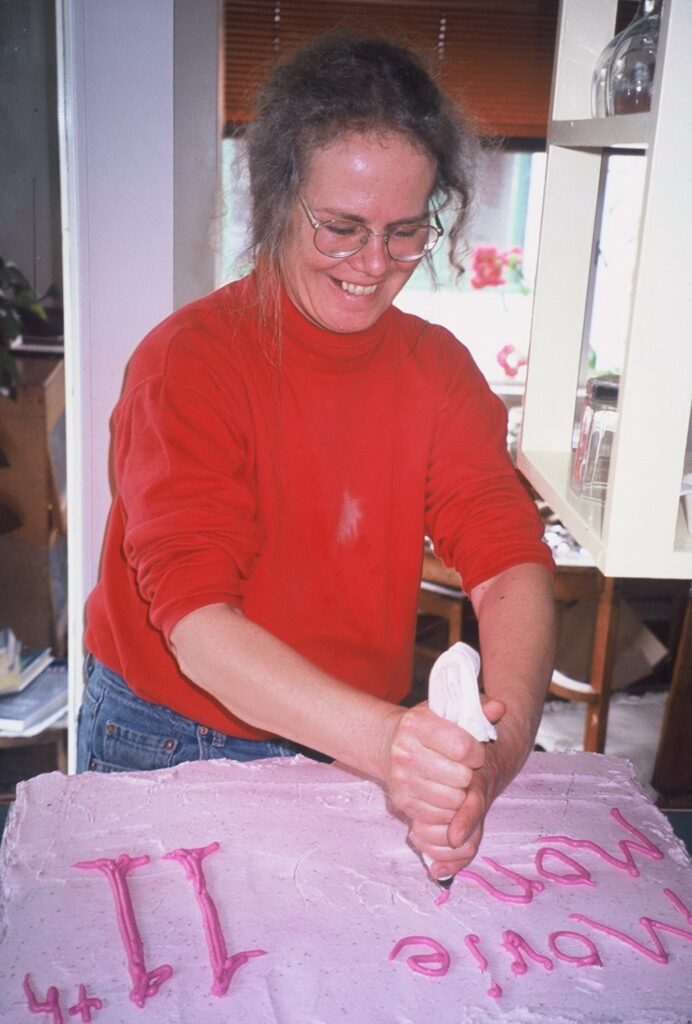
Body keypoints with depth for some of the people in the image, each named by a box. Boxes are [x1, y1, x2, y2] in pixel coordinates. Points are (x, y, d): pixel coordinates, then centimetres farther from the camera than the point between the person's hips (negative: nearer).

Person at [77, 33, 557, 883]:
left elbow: (510, 565, -15)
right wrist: (384, 740, -43)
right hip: (169, 743, -2)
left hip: (352, 750, 3)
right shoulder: (187, 361, -19)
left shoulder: (438, 369, -5)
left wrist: (498, 745, -35)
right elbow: (196, 621, -28)